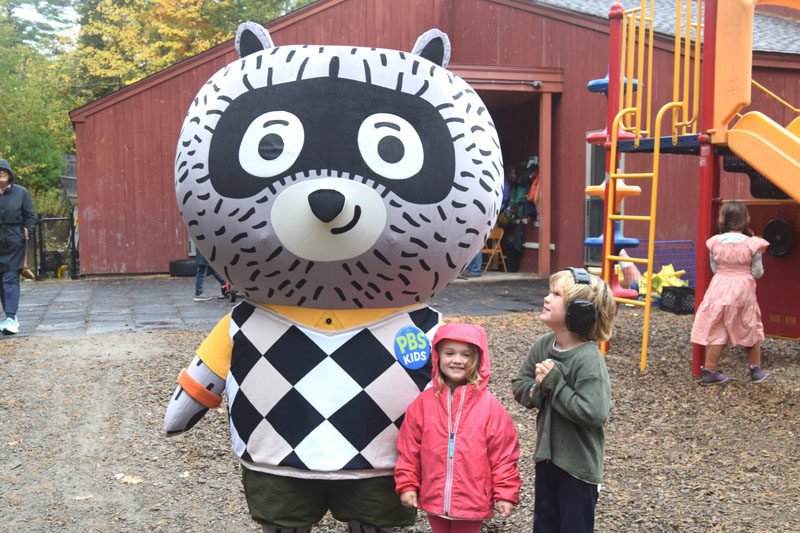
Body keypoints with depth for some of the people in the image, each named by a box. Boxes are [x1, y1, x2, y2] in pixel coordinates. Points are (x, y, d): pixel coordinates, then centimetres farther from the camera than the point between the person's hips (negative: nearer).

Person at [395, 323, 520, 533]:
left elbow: (503, 452, -2)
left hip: (472, 504, -2)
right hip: (433, 499, 3)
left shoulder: (489, 405, -6)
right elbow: (409, 448, 5)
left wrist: (505, 493, -3)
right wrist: (406, 485, 2)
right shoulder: (424, 402, -1)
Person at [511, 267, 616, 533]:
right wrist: (539, 390, -15)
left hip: (579, 464, -7)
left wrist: (553, 384, -25)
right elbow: (519, 384, 6)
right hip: (546, 455, 7)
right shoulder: (542, 345, -1)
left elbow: (593, 413, -30)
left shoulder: (589, 359, -23)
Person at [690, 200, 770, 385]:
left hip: (719, 289, 2)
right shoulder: (752, 244, -10)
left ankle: (709, 371, 9)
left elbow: (714, 269, 3)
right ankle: (755, 370, 26)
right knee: (751, 330, 16)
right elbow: (757, 272, -5)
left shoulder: (714, 242, -4)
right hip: (743, 289, -2)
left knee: (716, 331, 8)